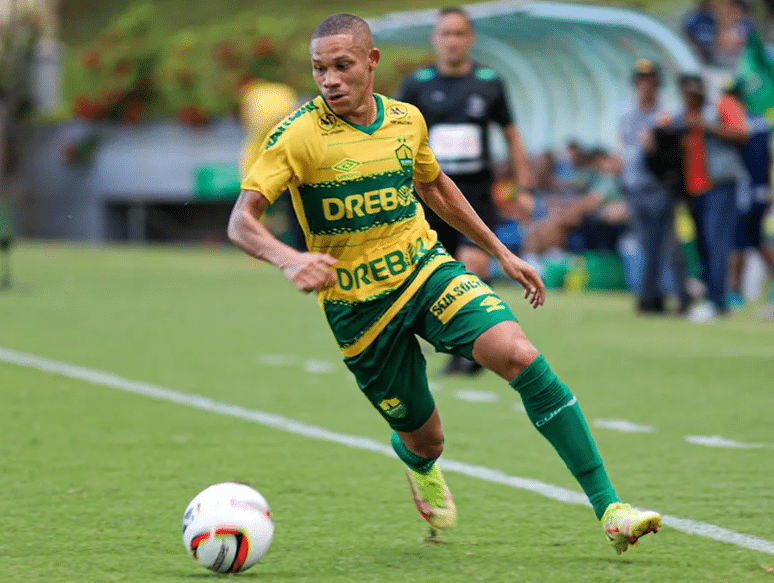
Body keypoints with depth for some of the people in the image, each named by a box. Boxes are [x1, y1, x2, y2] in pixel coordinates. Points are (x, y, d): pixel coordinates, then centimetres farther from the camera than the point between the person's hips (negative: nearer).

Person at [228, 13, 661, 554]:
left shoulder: (406, 119, 0)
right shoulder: (298, 135, -16)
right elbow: (242, 220, -22)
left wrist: (501, 251, 22)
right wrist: (288, 259, -42)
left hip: (425, 269, 3)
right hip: (359, 306, -2)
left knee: (519, 354, -22)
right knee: (425, 438, 6)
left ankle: (608, 507, -19)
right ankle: (420, 465, 50)